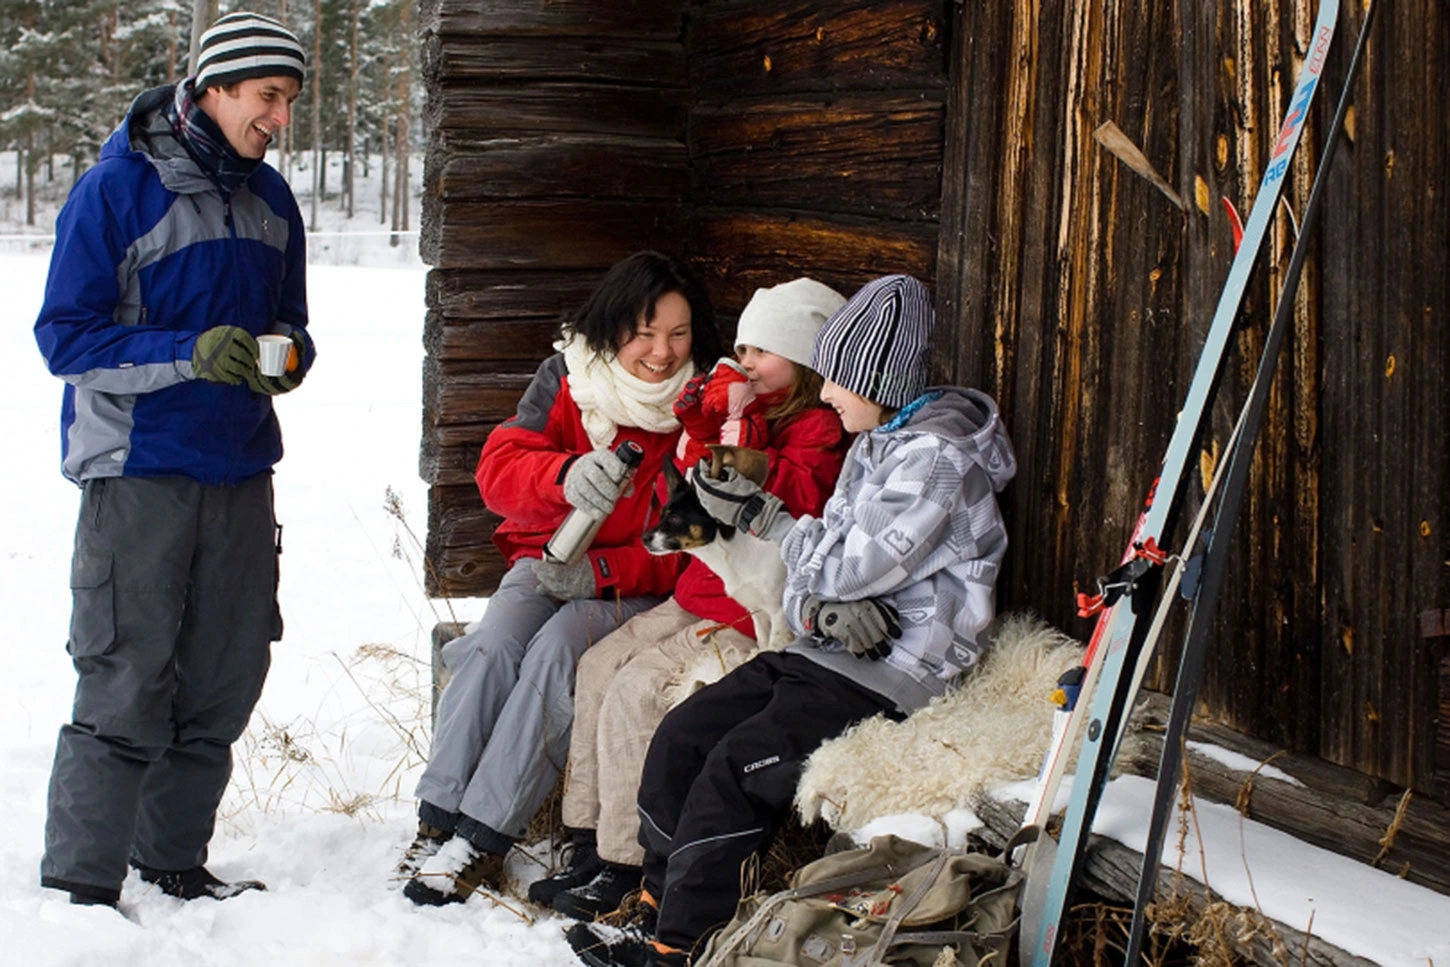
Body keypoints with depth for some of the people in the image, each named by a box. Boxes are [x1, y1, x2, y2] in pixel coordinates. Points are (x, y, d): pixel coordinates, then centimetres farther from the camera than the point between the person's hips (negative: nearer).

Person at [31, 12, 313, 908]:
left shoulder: (271, 199, 11)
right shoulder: (116, 191, -9)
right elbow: (66, 336, -11)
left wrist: (288, 354, -3)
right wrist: (191, 355, -23)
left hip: (241, 472, 6)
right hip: (140, 472, -6)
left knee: (223, 681, 9)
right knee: (127, 688, -7)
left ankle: (173, 858, 23)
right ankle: (81, 884, 2)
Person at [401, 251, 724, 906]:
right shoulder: (568, 378, 1)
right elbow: (499, 469, -11)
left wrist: (600, 572, -23)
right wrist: (566, 476, -34)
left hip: (638, 587, -3)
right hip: (548, 560, 3)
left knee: (554, 654, -30)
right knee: (493, 648, -27)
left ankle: (481, 841, -28)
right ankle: (436, 821, -22)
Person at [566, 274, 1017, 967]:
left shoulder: (937, 458, -16)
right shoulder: (875, 444, 15)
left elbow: (854, 564, -20)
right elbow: (827, 553, 10)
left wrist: (758, 515, -8)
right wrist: (821, 605, -15)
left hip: (890, 670, -9)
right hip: (826, 649, 9)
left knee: (736, 766, -21)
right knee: (680, 737, -2)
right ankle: (659, 904, 4)